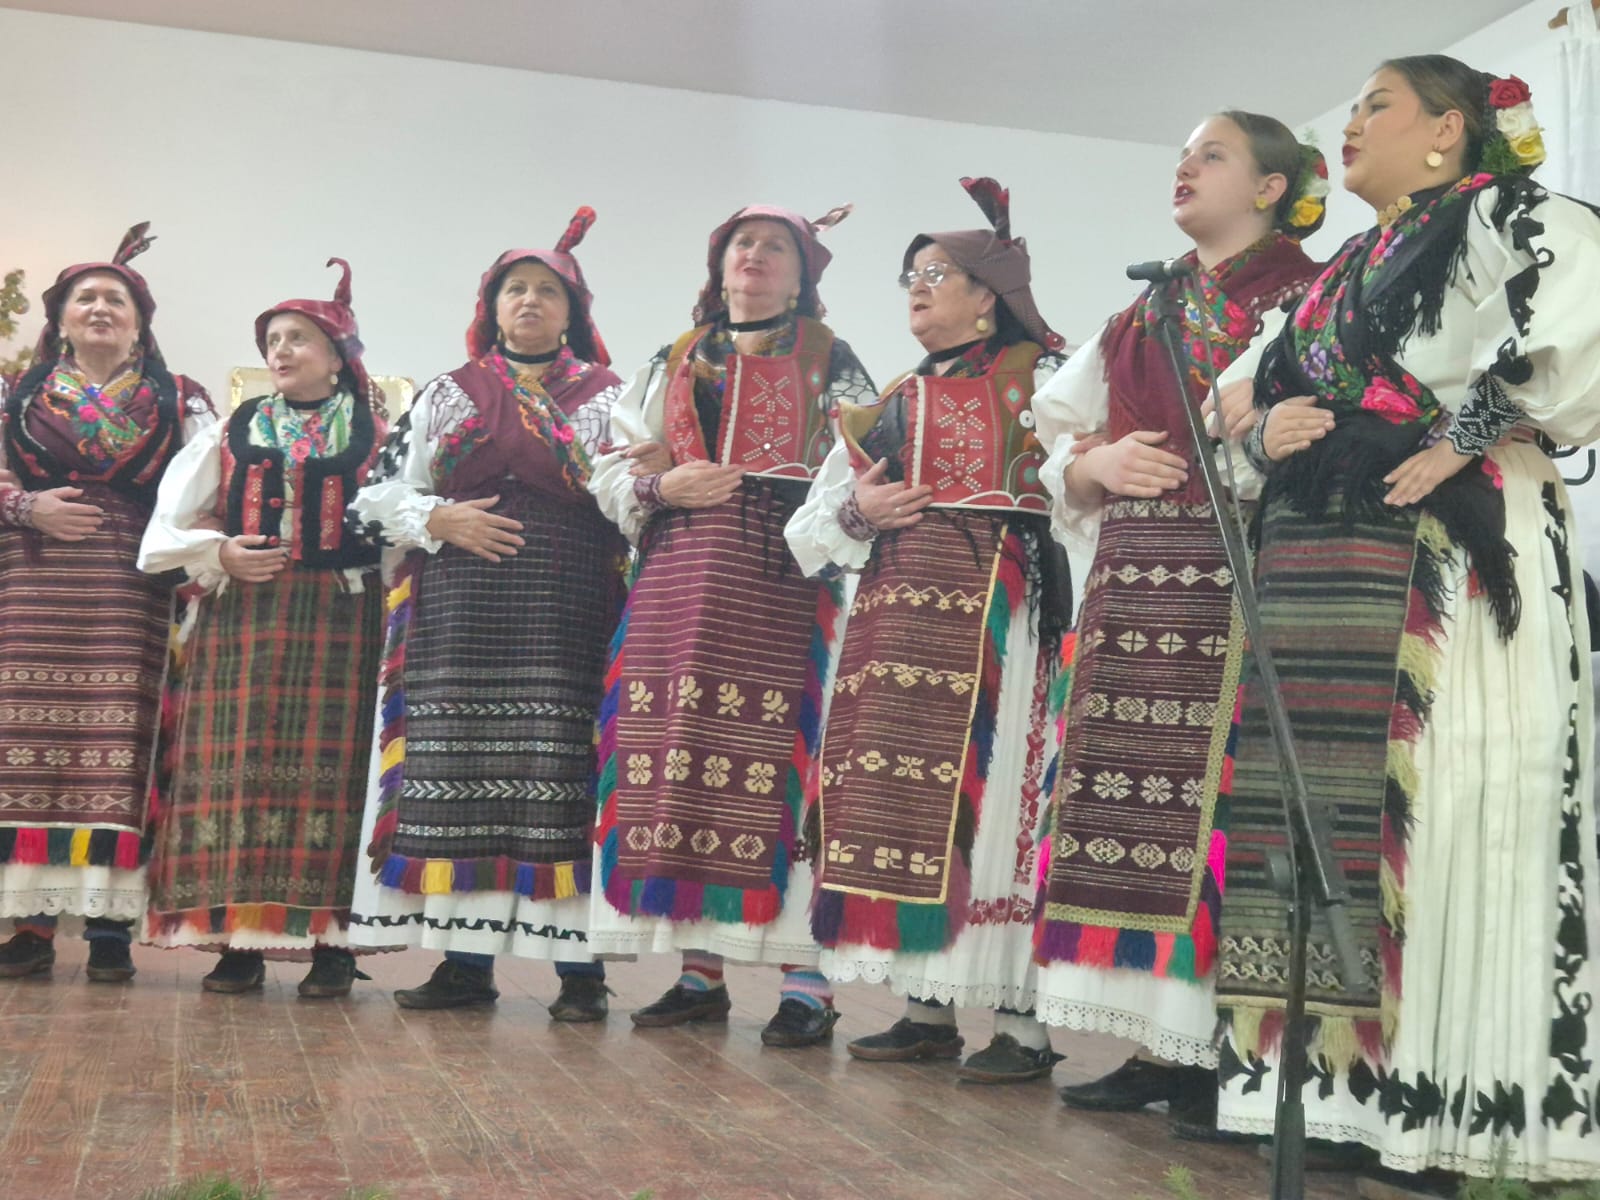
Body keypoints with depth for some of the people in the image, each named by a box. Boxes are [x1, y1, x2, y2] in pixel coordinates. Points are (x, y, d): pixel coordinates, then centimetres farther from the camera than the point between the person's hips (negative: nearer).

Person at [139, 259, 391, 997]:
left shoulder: (375, 433, 8)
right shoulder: (232, 431, 14)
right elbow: (168, 524, 10)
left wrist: (380, 585, -15)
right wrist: (220, 554, -7)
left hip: (339, 620, -2)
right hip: (241, 619, 3)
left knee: (327, 768, -4)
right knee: (236, 767, -2)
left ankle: (330, 941, 0)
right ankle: (237, 938, 3)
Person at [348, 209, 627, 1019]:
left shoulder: (608, 396, 12)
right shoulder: (448, 395, 16)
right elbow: (382, 495, 12)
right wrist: (440, 519, -5)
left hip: (566, 610, -2)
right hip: (462, 609, 2)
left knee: (562, 767, -8)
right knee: (459, 768, -1)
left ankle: (579, 966, -3)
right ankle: (467, 960, 7)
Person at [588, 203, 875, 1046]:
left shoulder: (830, 366, 11)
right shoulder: (674, 366, 20)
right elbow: (613, 474, 16)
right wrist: (664, 487, -5)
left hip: (784, 586, -4)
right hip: (676, 587, 4)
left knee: (777, 763, -10)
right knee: (677, 762, -1)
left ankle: (804, 979, -6)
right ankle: (699, 970, 8)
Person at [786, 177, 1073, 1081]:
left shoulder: (1039, 378, 6)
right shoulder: (892, 403, 22)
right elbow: (809, 532, 20)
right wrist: (856, 512, 1)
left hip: (994, 608, -6)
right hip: (894, 614, 6)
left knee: (991, 794, -9)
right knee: (895, 795, 4)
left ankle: (1024, 1019, -2)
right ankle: (928, 1007, 13)